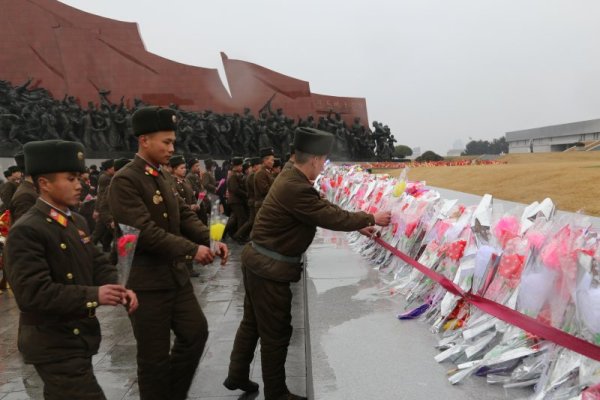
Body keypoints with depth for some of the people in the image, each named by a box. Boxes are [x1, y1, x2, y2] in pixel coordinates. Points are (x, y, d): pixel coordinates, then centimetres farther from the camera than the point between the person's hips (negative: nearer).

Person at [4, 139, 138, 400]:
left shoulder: (77, 222, 9)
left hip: (79, 336, 9)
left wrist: (119, 290, -11)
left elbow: (97, 263, 9)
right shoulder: (26, 231, -20)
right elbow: (32, 293, -27)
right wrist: (93, 295, -28)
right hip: (54, 345, -9)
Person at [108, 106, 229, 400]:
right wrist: (192, 249, -22)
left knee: (196, 333, 15)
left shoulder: (161, 178, 11)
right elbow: (145, 231, -24)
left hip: (175, 275, 9)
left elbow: (184, 215, 8)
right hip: (146, 281, -8)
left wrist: (210, 240, -8)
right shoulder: (125, 181, -17)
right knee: (154, 354, 6)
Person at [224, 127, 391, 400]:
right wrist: (371, 219, -8)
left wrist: (357, 226, 11)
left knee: (253, 322, 23)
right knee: (276, 333, 6)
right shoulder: (297, 189, -27)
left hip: (259, 261, 10)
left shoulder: (291, 178, 6)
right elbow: (332, 217, -22)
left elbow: (324, 209, 12)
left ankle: (237, 376, 39)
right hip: (270, 267, -10)